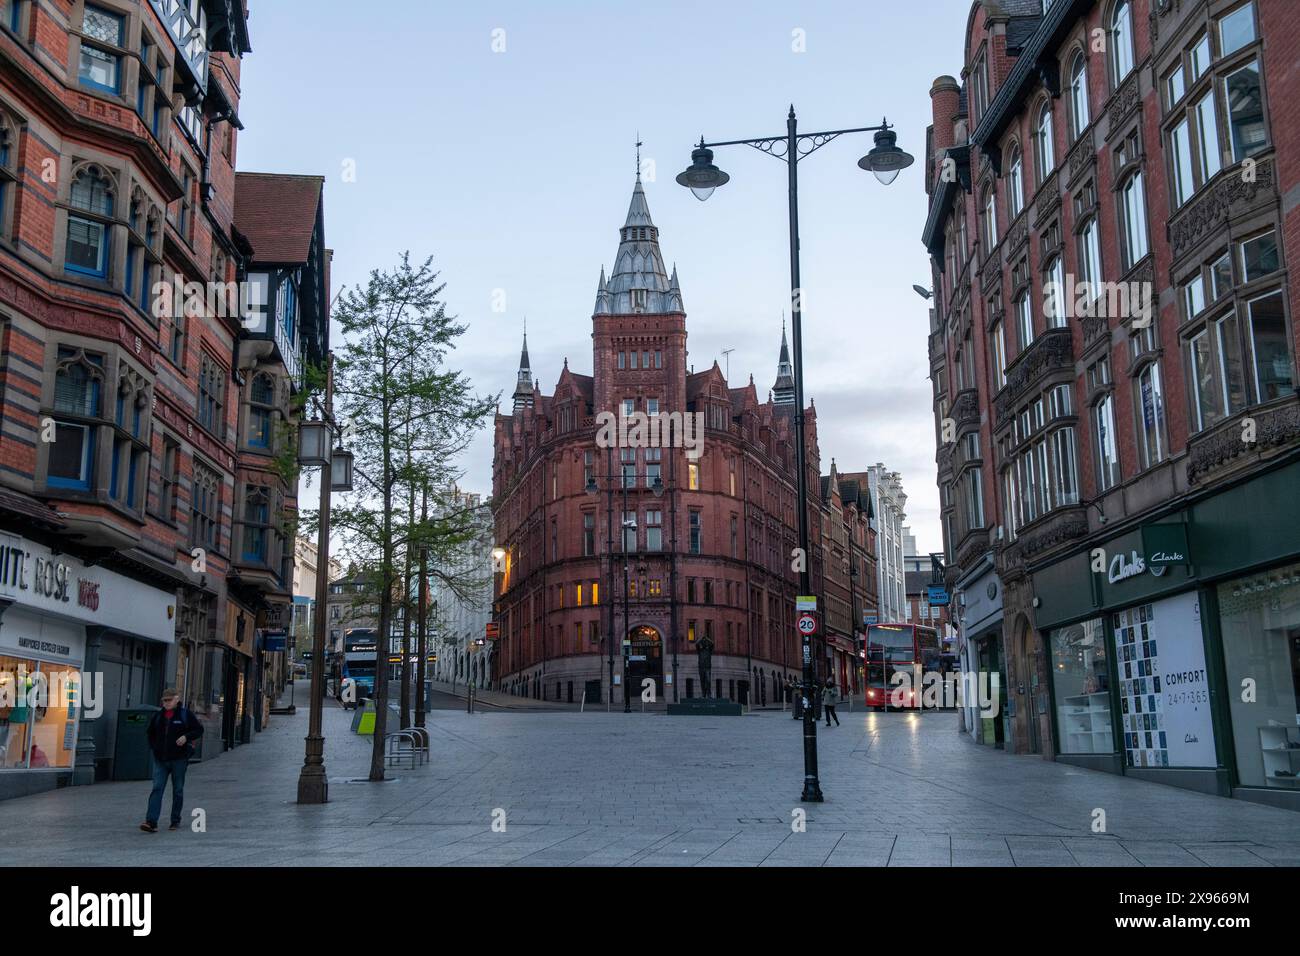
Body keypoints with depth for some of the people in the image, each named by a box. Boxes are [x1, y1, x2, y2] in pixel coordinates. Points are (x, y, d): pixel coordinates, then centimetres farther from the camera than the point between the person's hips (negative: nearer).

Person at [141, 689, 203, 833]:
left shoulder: (186, 714, -2)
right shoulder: (159, 715, 8)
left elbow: (199, 729, -1)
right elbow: (149, 732, 22)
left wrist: (186, 737, -17)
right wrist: (153, 747, 8)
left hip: (179, 759, -2)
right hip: (160, 759, 2)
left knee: (178, 790, 6)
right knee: (157, 789, -9)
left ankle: (176, 821, 17)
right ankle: (151, 822, -16)